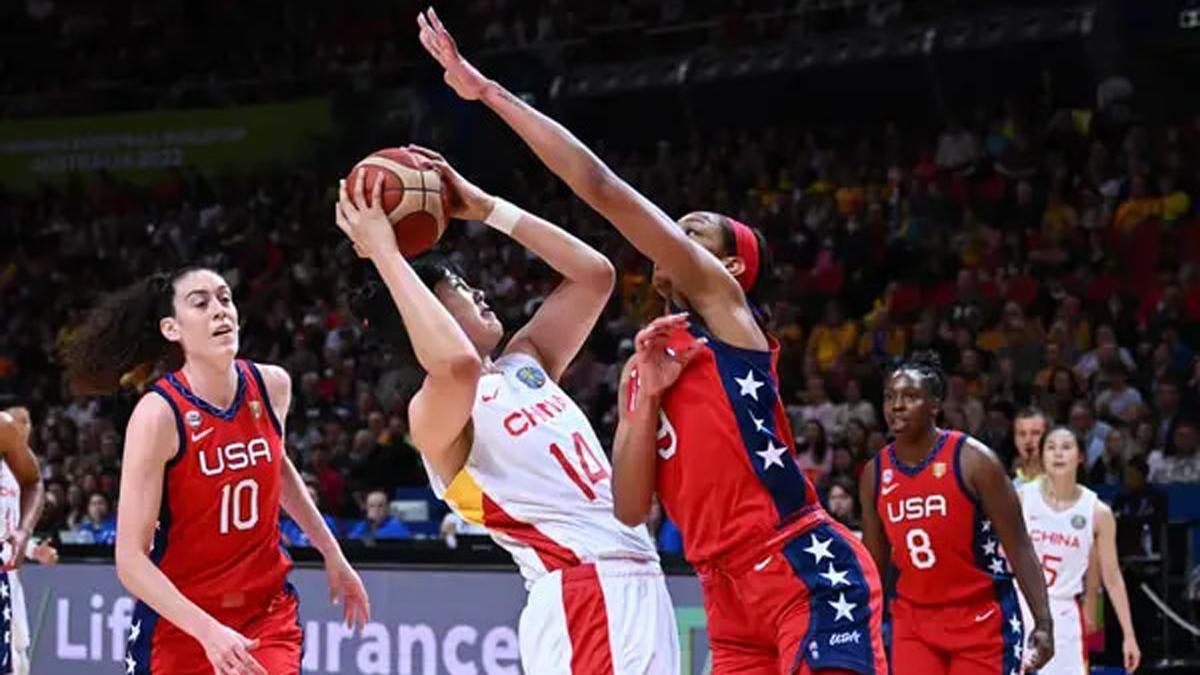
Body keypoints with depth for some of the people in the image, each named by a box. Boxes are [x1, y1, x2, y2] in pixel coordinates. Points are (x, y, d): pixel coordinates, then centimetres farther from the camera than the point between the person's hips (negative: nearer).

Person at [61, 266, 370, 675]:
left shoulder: (271, 387, -3)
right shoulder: (159, 414, -18)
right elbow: (130, 559, -21)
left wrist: (332, 554, 25)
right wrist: (209, 631, -32)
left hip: (268, 609, 3)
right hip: (179, 617, -3)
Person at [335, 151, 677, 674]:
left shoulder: (523, 364, 19)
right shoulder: (435, 412, -8)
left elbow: (594, 274, 20)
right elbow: (457, 365, -32)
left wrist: (487, 208, 16)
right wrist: (384, 255, -23)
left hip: (638, 583, 9)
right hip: (581, 596, -9)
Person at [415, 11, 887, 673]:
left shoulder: (725, 305, 1)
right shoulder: (642, 370, 21)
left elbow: (601, 188, -5)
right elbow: (631, 509, 10)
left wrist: (486, 90, -2)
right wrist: (645, 396, -2)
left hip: (805, 571, -8)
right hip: (730, 591, 8)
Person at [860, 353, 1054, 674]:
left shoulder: (972, 460, -12)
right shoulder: (876, 473, 2)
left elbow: (1019, 547, -12)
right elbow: (873, 562, 12)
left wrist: (1043, 622, -19)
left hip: (982, 619, -4)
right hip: (914, 620, 4)